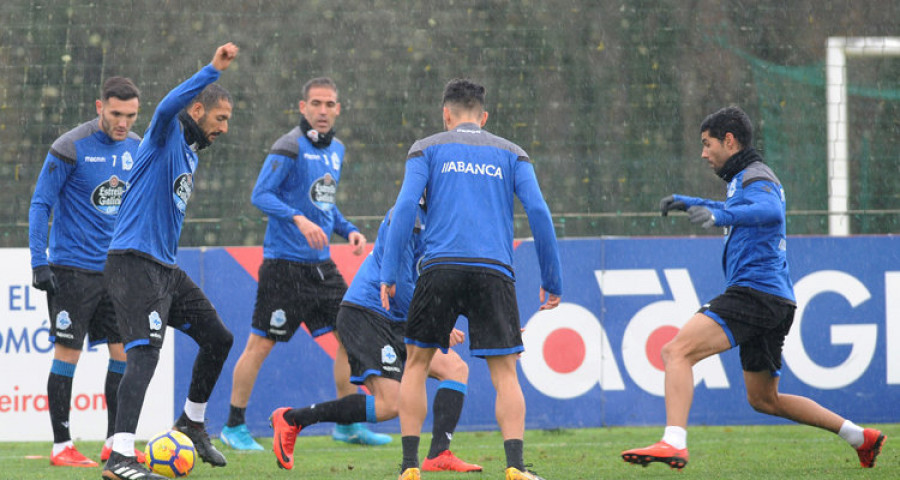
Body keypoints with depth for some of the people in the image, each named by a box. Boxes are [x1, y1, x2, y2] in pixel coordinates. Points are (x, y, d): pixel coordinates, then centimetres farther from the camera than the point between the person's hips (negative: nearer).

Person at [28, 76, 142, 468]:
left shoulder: (138, 149, 6)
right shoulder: (70, 149, -12)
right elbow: (40, 205, -9)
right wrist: (39, 263, -14)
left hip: (118, 270, 6)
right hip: (74, 269, -6)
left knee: (124, 354, 4)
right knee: (68, 353, -4)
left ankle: (115, 443, 13)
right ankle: (61, 446, 2)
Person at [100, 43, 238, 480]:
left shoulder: (190, 154, 21)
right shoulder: (166, 136, -7)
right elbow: (167, 107, -31)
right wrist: (213, 70, -37)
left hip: (164, 268, 10)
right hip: (134, 263, -10)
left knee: (217, 337, 15)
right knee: (145, 352, -21)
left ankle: (192, 423, 35)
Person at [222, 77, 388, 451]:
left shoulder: (336, 150, 13)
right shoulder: (289, 148, -12)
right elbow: (261, 195, -18)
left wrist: (348, 230, 9)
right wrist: (298, 219, -31)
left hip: (320, 264, 8)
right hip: (284, 263, -8)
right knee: (261, 344, -4)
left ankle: (347, 424, 16)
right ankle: (234, 427, 6)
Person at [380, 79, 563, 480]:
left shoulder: (427, 149, 12)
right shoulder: (511, 154, 16)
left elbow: (405, 207, 0)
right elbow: (538, 212, 5)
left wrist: (389, 274, -1)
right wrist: (552, 280, 9)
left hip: (441, 267, 0)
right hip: (494, 269, 0)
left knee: (417, 363, 13)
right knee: (505, 372, 2)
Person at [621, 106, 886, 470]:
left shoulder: (756, 177, -6)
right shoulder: (745, 180, 25)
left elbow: (769, 211, -30)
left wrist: (719, 215, -44)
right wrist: (689, 203, 43)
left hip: (755, 291, -11)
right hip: (774, 303, 11)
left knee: (677, 350, -22)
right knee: (763, 398, 20)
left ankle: (673, 443, -39)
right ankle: (861, 437, 22)